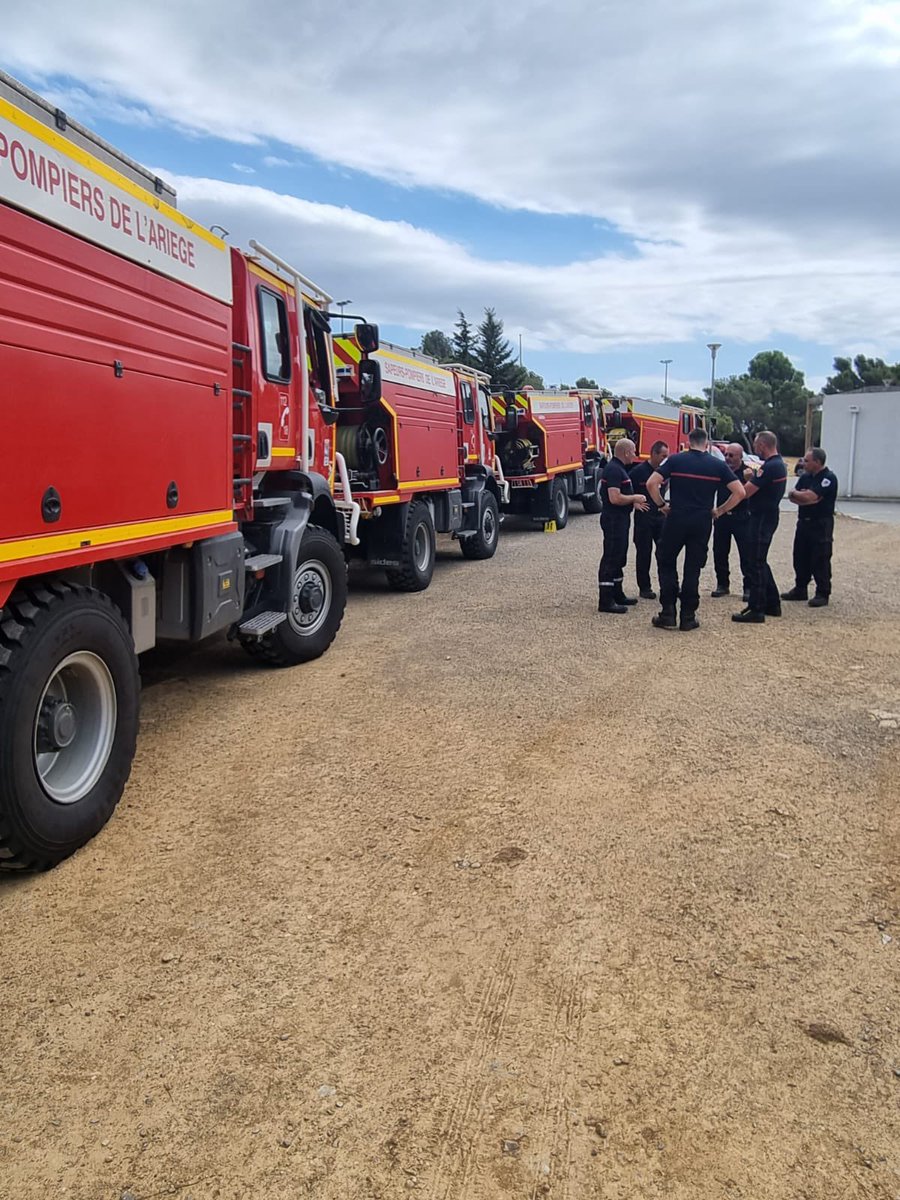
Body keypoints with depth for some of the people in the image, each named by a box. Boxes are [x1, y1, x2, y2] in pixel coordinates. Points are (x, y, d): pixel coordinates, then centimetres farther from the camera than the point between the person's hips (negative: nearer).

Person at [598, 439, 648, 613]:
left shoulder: (618, 468, 15)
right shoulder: (613, 469, -18)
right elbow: (615, 498, -27)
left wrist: (633, 503, 14)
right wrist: (635, 498, -14)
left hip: (620, 519, 11)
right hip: (614, 519, -11)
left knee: (618, 558, 17)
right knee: (611, 558, -9)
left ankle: (617, 595, 28)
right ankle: (606, 601, -8)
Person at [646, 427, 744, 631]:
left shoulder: (675, 460, -1)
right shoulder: (718, 465, 3)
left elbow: (651, 484, -10)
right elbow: (740, 492, -1)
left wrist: (661, 505, 2)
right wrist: (720, 511, 8)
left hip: (676, 520, -1)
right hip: (702, 522, 1)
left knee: (666, 563, 13)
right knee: (693, 569, 10)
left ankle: (668, 613, 7)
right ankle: (688, 617, 11)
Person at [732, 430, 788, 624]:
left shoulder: (769, 467, -20)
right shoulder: (779, 463, 13)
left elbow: (746, 492, -21)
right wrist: (754, 477, 6)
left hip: (762, 519, -10)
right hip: (769, 516, 10)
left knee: (756, 563, -6)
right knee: (760, 562, 18)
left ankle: (756, 611, -2)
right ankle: (772, 604, 24)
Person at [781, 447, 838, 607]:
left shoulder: (828, 478, -12)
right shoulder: (805, 477, 12)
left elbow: (809, 496, -21)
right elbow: (792, 497, 4)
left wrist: (795, 494, -2)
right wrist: (806, 498, -14)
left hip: (821, 525, -8)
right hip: (803, 523, 8)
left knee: (820, 561, -3)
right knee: (800, 558, 12)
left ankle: (822, 594, 3)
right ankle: (800, 589, 23)